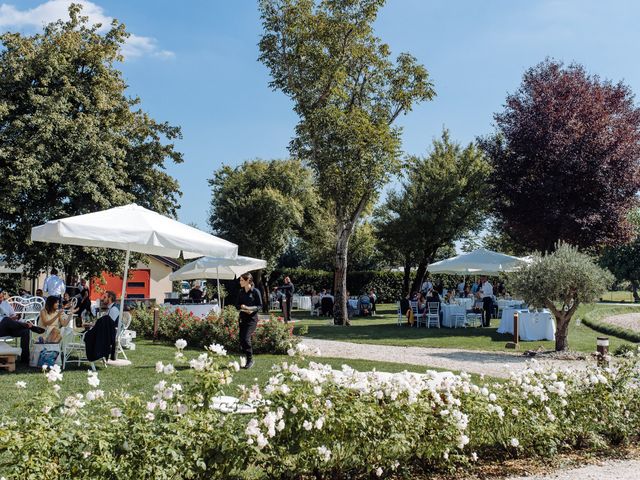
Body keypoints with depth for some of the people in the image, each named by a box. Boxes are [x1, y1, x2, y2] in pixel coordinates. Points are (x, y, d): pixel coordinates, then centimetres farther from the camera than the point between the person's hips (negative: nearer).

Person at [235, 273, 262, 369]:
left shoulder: (255, 291, -7)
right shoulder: (241, 292, 9)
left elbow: (260, 306, -5)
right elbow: (237, 304, 12)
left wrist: (252, 309, -22)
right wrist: (241, 306, -10)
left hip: (252, 318, -6)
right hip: (242, 317, 6)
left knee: (246, 338, -15)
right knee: (241, 339, 4)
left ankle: (250, 360, -2)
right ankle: (245, 358, 18)